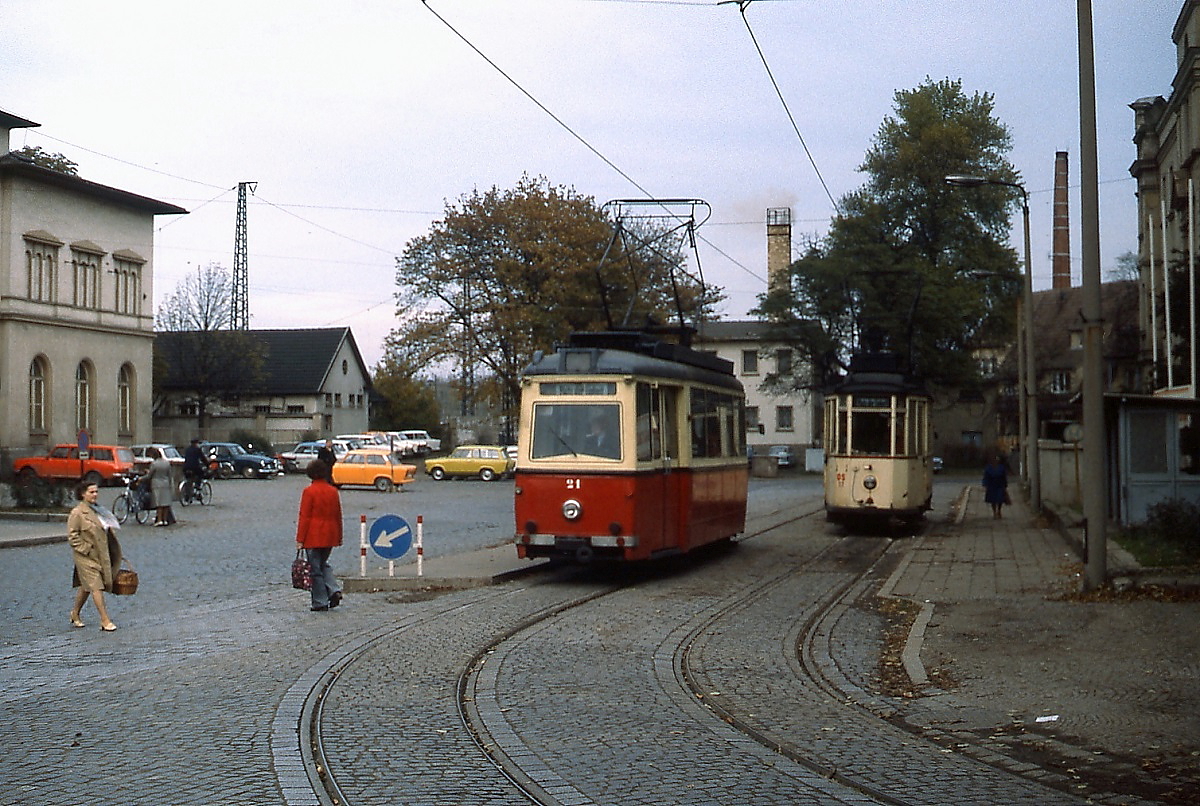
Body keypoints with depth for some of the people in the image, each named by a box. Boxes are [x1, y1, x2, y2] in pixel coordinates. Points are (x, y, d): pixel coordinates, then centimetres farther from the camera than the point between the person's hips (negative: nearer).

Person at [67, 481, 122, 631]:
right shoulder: (77, 513, -12)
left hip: (100, 555, 8)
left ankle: (75, 614, 33)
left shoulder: (98, 510, 13)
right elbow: (72, 536, -14)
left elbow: (105, 532, 22)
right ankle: (105, 620, -12)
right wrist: (87, 549, -18)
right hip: (86, 557, -8)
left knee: (86, 586, 18)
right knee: (96, 587, -11)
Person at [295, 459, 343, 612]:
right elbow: (338, 516, 10)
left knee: (315, 568, 2)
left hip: (313, 536, -6)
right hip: (330, 536, 6)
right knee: (324, 564, 21)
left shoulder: (309, 491, -11)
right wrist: (339, 537, 18)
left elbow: (304, 517, -12)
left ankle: (320, 602, 4)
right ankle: (334, 590, 3)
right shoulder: (333, 491, 5)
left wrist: (300, 539, -9)